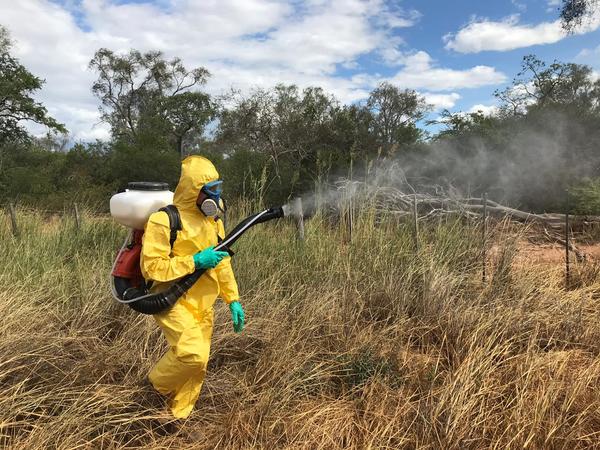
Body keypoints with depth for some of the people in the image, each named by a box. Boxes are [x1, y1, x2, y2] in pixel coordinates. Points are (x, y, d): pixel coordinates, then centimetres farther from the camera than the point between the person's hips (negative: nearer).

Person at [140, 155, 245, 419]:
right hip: (173, 301, -7)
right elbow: (151, 267, -19)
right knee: (192, 353, -24)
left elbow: (222, 263, 14)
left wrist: (233, 299, 8)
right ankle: (157, 386, 8)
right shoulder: (164, 220, -15)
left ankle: (177, 419, 32)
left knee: (197, 366, 11)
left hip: (203, 306, 7)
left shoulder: (213, 221, 8)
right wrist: (194, 262, -23)